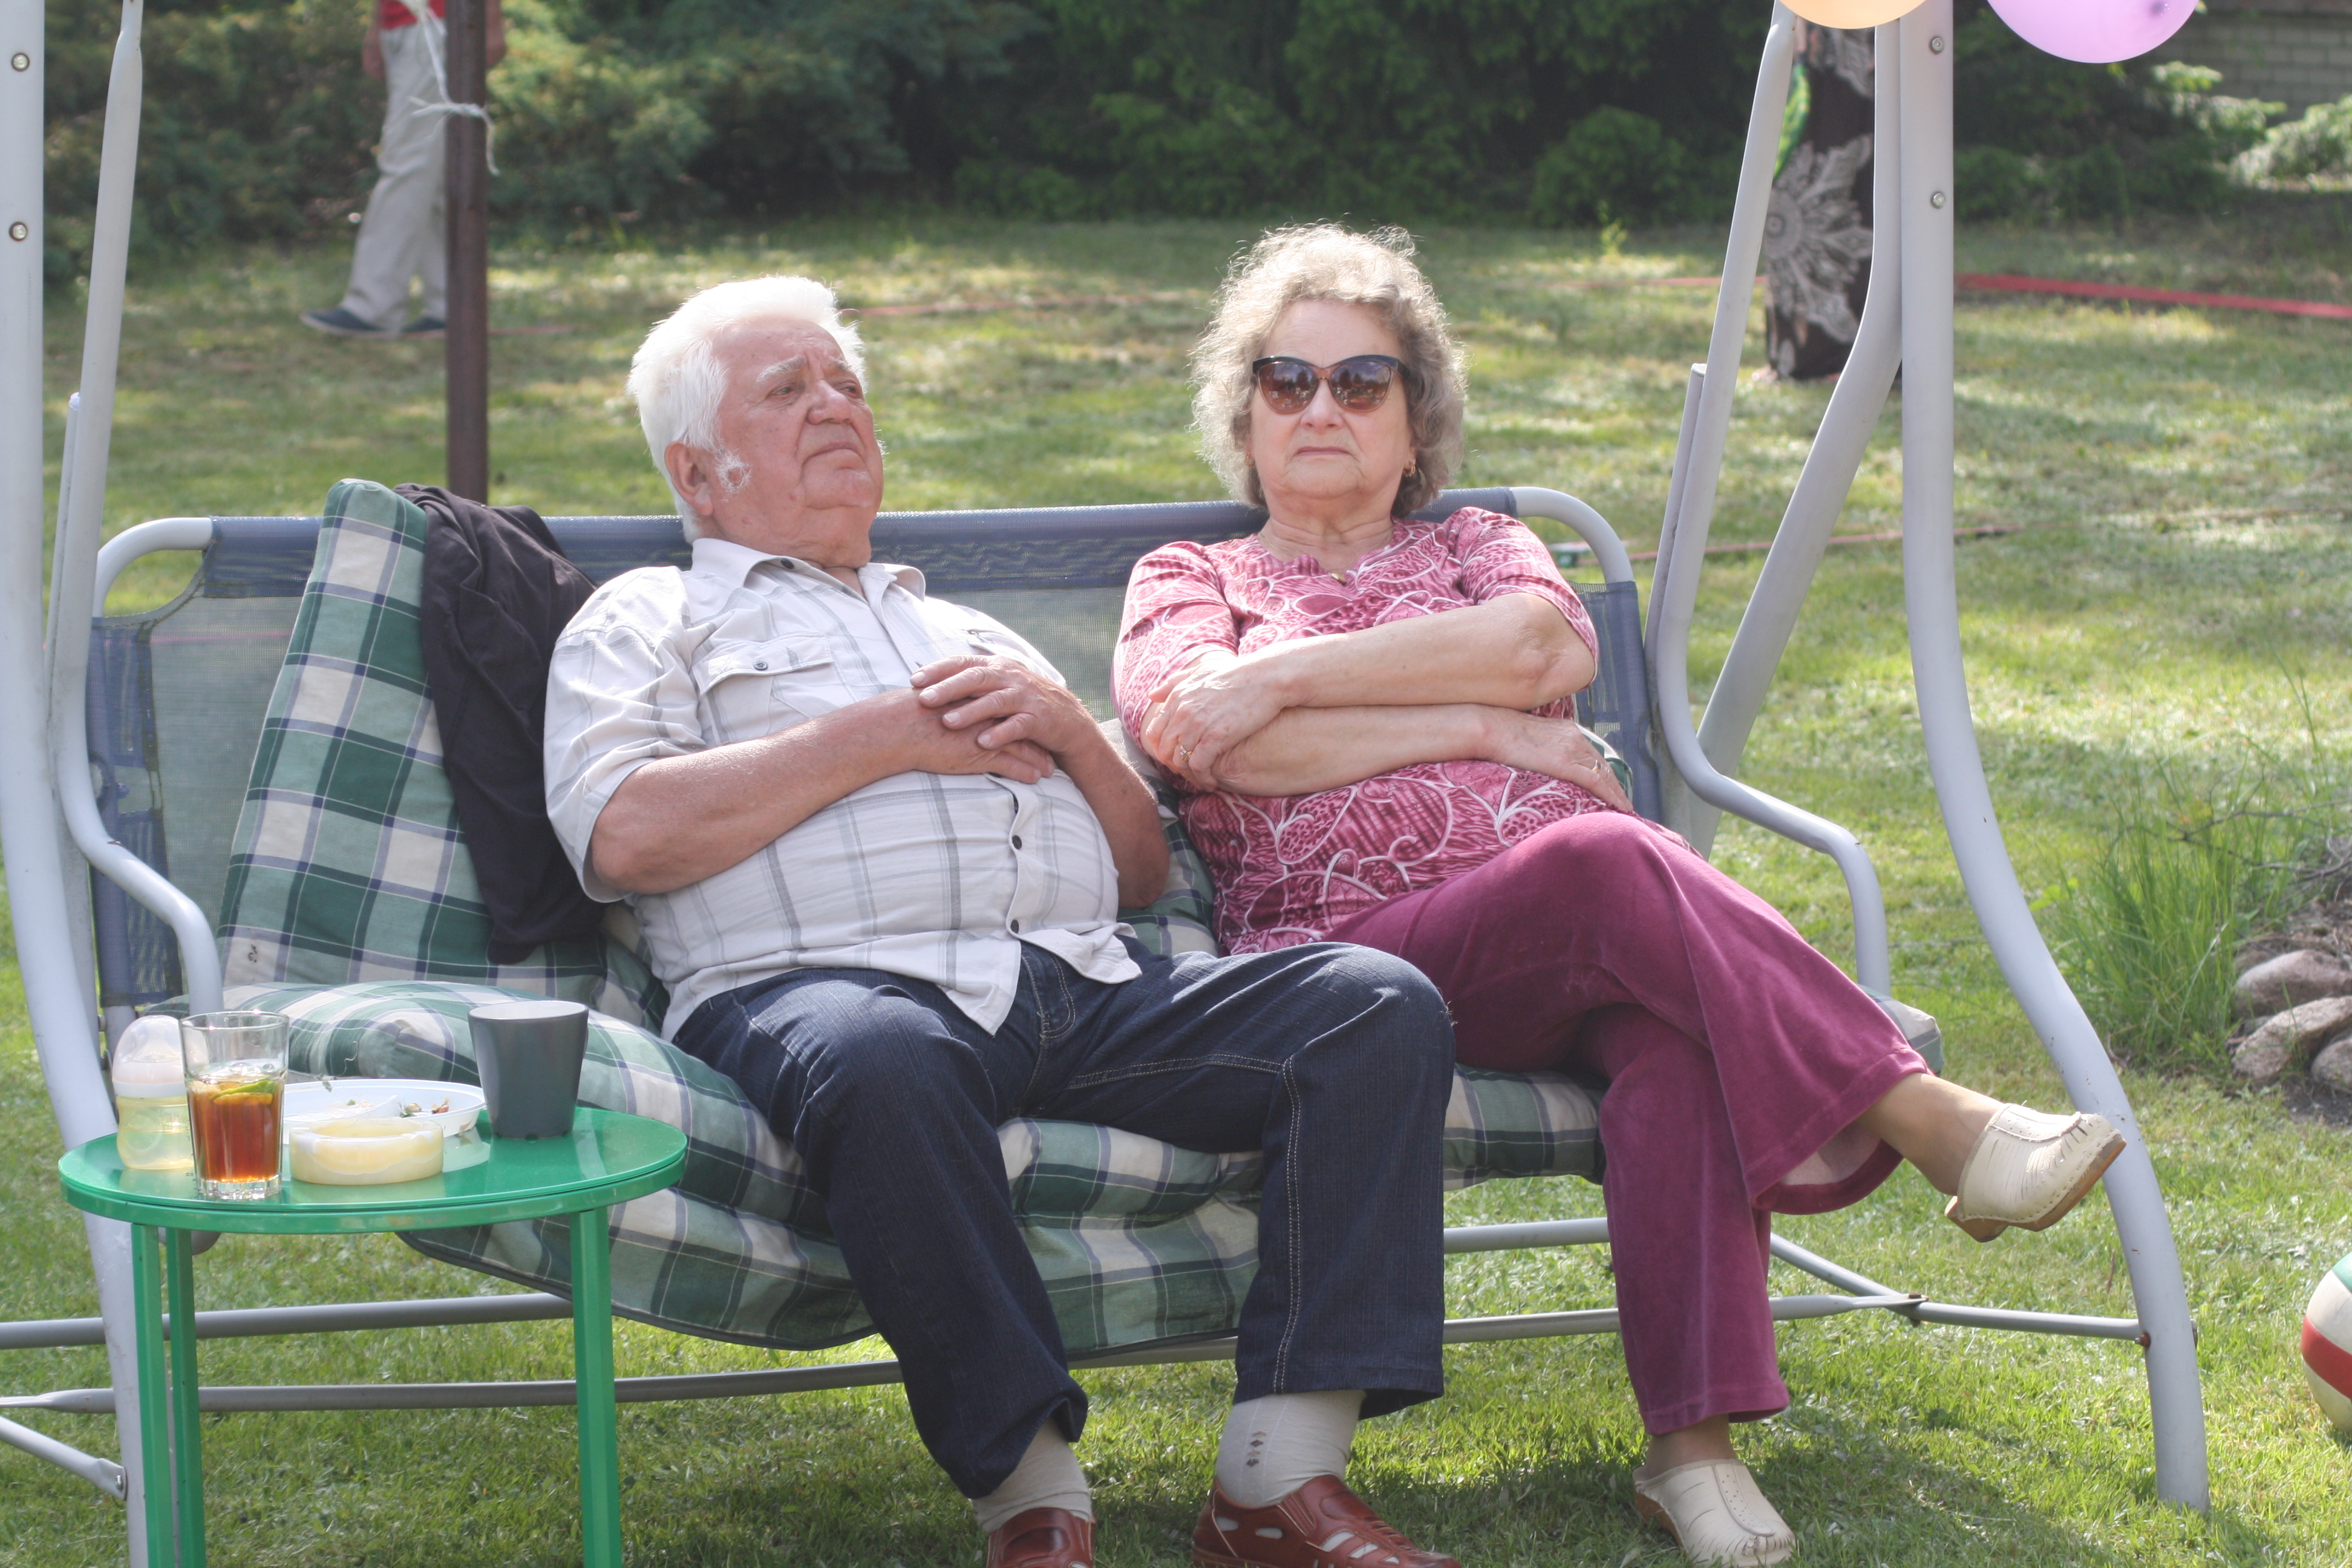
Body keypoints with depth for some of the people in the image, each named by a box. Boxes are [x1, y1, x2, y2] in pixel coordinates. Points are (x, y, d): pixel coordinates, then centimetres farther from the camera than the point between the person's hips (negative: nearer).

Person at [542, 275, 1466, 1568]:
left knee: (1382, 1009, -20)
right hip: (826, 982, -5)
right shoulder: (648, 621, 22)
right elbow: (625, 834, -1)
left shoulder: (967, 633, 36)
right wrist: (884, 739, 0)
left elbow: (1145, 869, 29)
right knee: (880, 1065, -43)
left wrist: (1067, 725, 9)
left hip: (1090, 988, 5)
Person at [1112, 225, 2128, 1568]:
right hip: (1363, 947, -2)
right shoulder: (1188, 581, 23)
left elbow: (1538, 645, 2)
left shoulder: (1481, 549, 29)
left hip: (1579, 949, 3)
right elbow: (1208, 744, -1)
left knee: (1676, 1033, -36)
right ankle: (1923, 1116, -36)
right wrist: (1486, 730, -3)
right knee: (1609, 860, -35)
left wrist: (1284, 673, -4)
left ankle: (1698, 1445, -44)